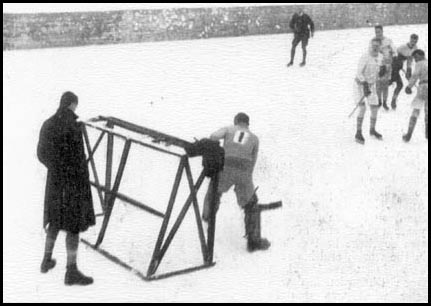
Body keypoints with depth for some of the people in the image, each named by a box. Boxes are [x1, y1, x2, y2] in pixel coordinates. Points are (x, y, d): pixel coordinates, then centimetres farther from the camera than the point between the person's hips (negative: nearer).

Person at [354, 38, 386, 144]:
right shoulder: (365, 57, -23)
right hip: (360, 84, -6)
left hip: (371, 85, 6)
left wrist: (382, 70, -11)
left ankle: (372, 130, 30)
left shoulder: (380, 57, -2)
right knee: (363, 108, -19)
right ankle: (358, 133, -10)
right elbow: (359, 73, -29)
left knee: (375, 109, 8)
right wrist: (365, 85, -40)